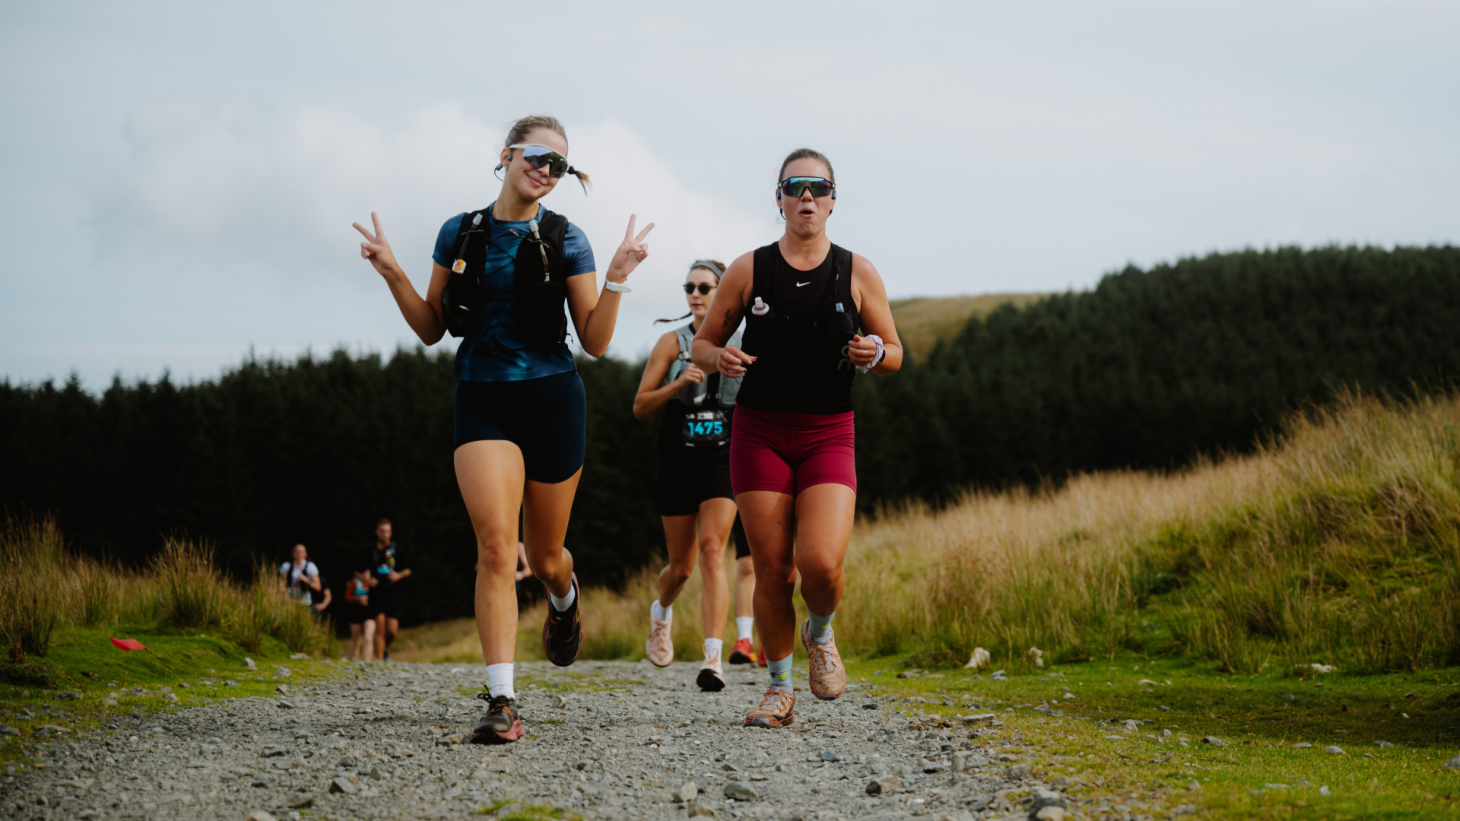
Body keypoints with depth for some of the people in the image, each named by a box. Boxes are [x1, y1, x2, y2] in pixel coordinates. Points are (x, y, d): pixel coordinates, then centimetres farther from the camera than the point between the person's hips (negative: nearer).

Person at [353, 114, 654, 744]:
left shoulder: (565, 240, 1)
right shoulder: (460, 234, 6)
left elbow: (595, 343, 0)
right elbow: (432, 329, 10)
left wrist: (617, 278, -14)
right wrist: (392, 276, -4)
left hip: (552, 401, 0)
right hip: (482, 401, 0)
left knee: (544, 555, 11)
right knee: (495, 545, -17)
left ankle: (564, 599, 50)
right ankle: (501, 701, -19)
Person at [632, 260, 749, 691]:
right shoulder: (672, 343, 1)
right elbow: (640, 407, -2)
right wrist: (677, 384, -18)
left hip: (722, 461, -1)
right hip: (679, 461, 1)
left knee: (712, 552, -19)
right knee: (681, 566, 9)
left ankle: (713, 659, -25)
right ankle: (661, 612, 45)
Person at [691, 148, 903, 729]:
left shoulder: (857, 273, 3)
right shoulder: (750, 271, 2)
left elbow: (895, 354, 10)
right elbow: (703, 342, 9)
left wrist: (874, 353, -14)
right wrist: (719, 358, -14)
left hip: (828, 436, 0)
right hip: (759, 433, 0)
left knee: (822, 565, -17)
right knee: (772, 570, -1)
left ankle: (820, 634, 17)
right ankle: (779, 687, 17)